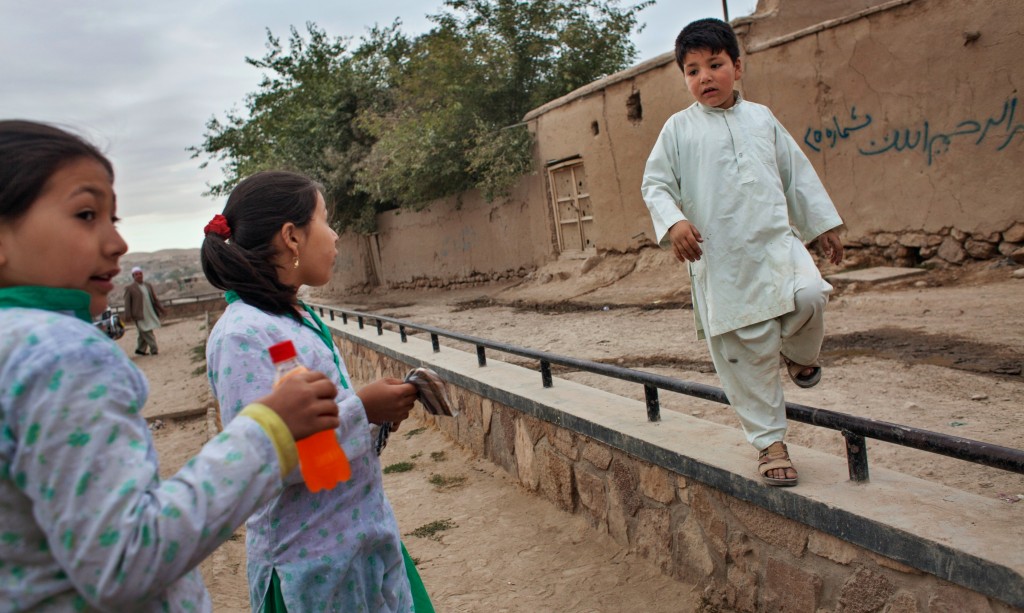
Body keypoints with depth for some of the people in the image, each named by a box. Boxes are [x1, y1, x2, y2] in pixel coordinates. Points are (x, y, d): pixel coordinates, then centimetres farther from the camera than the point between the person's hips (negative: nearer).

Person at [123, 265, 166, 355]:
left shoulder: (148, 285, 13)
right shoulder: (129, 288, -3)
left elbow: (155, 299, 17)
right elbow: (127, 303, -5)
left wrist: (161, 309, 14)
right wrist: (128, 316, -11)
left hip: (150, 314, 6)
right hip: (140, 314, -6)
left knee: (144, 334, 11)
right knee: (146, 332, -8)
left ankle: (140, 350, 21)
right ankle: (154, 349, -7)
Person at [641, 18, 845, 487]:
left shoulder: (761, 118, 12)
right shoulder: (679, 128, 4)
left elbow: (797, 173, 18)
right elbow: (654, 183, 2)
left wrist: (824, 224, 19)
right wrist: (673, 222, -17)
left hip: (777, 241, 2)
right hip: (719, 260, -2)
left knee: (809, 296, -26)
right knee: (744, 355, 2)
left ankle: (799, 355, 9)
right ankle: (770, 443, 18)